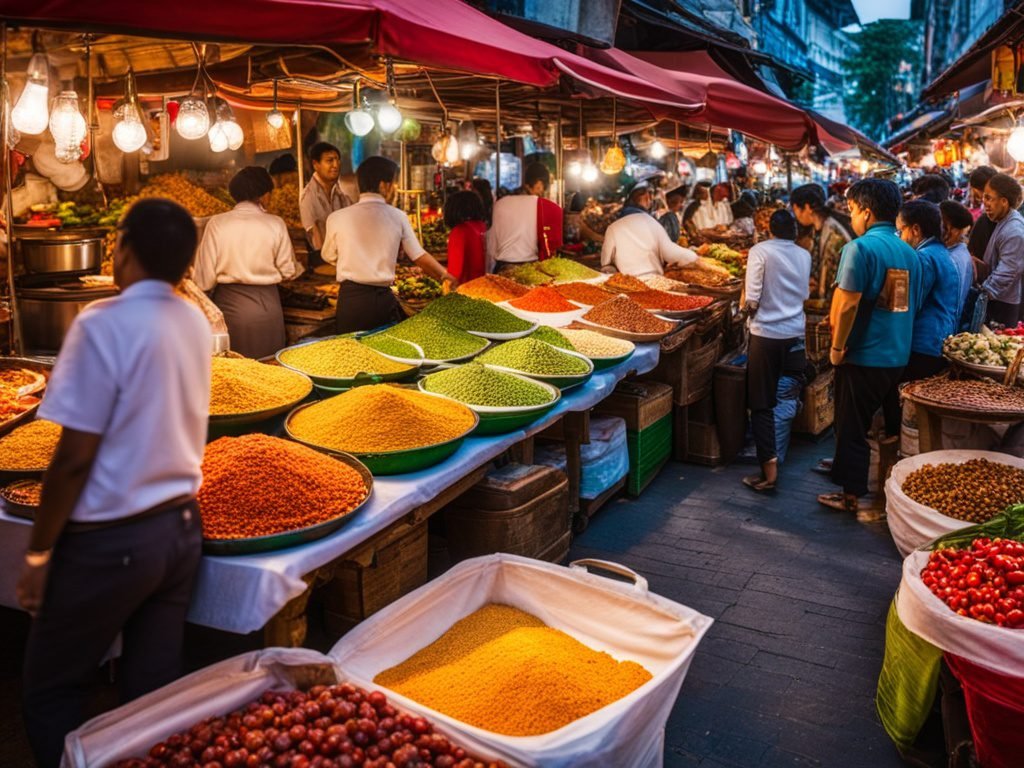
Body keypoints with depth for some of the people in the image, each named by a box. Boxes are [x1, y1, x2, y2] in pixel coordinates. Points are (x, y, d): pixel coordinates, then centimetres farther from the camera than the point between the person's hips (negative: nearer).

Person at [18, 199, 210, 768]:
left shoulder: (104, 324, -17)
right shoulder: (196, 324, 2)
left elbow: (74, 457, -17)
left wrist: (38, 553, -8)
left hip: (111, 541, -6)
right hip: (181, 527, 6)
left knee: (50, 691, 14)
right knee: (154, 689, 16)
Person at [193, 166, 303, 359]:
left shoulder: (217, 224, -7)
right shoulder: (275, 224, -8)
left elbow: (205, 276, -6)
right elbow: (288, 271, -1)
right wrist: (299, 268, 20)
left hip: (228, 305, 1)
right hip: (266, 305, -1)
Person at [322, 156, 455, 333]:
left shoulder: (337, 218, -2)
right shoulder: (398, 217, 0)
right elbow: (420, 257, 8)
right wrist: (446, 276, 23)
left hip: (350, 298, 0)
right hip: (384, 298, 0)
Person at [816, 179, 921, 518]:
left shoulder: (861, 247, -16)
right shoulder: (909, 253, 6)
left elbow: (848, 303, -21)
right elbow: (914, 304, 14)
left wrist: (837, 346, -11)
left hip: (864, 354, -7)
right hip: (898, 356, 7)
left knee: (851, 424, 6)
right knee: (864, 419, 23)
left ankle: (853, 496, 15)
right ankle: (845, 466, 39)